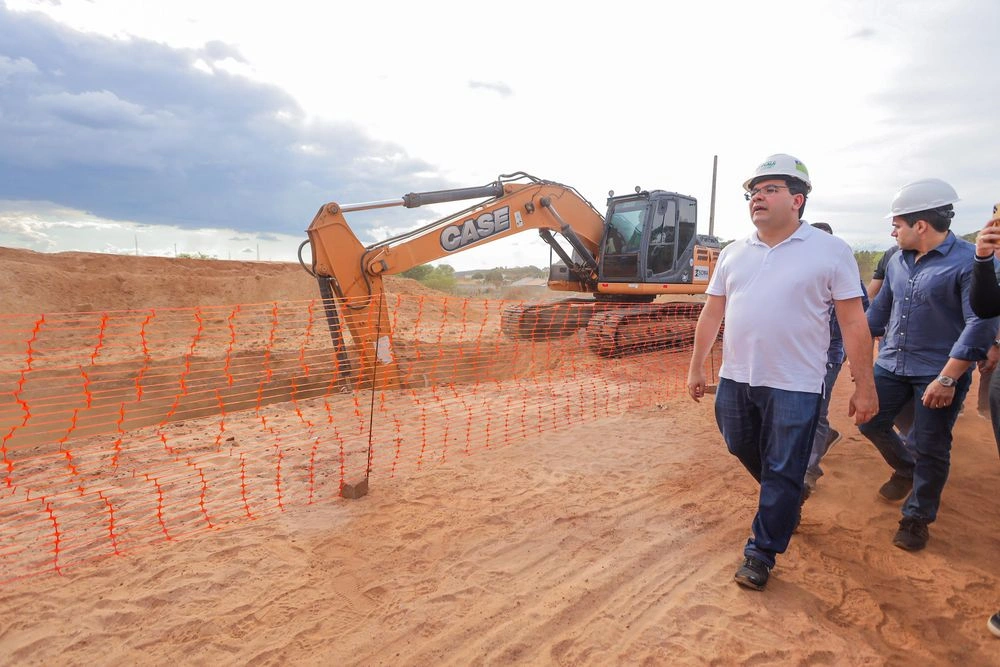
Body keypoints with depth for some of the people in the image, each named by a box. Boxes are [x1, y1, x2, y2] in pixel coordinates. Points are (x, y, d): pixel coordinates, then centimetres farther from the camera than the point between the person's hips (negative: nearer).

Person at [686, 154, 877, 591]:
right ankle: (786, 502, 48)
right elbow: (711, 314, 10)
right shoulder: (733, 253, 6)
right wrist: (696, 368, 12)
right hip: (735, 379, 5)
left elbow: (853, 323, -5)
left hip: (795, 386, -4)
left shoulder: (831, 252, -6)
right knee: (742, 450, 19)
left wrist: (864, 386, -6)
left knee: (782, 474, 4)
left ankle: (760, 554, 21)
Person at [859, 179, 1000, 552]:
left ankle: (917, 519, 22)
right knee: (871, 423, 12)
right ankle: (906, 469, 40)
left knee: (930, 449, 5)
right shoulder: (899, 261, 5)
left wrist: (947, 378, -23)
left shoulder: (969, 261, -16)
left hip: (939, 373, -6)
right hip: (892, 365, 6)